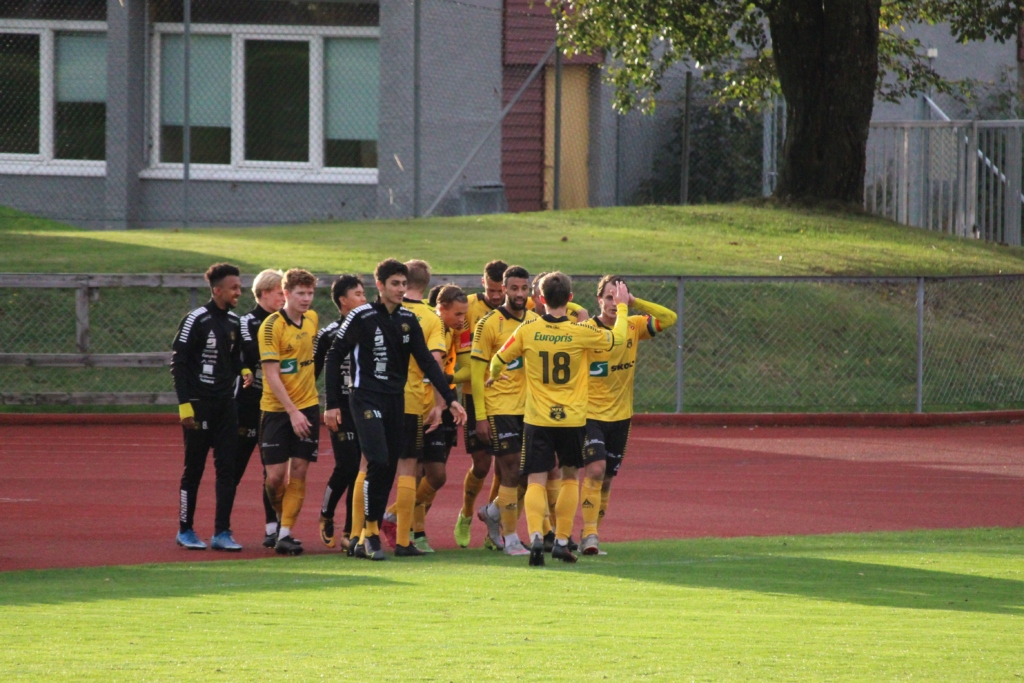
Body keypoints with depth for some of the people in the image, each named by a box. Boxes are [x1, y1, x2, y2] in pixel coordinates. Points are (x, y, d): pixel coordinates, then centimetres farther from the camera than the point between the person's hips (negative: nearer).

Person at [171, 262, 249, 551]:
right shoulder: (197, 320, -9)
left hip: (226, 405, 6)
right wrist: (184, 405, -14)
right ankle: (185, 530, 12)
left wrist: (243, 371, 2)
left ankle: (222, 532, 4)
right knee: (193, 470, 1)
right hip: (199, 405, -6)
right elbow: (178, 363, -10)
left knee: (228, 468, 1)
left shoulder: (234, 322, 11)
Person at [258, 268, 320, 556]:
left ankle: (286, 533, 1)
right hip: (276, 409, -4)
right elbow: (271, 375, -15)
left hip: (307, 406, 4)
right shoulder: (272, 326, -12)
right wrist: (292, 412, -20)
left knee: (298, 471, -2)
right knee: (275, 475, -5)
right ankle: (281, 518, 22)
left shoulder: (312, 319, 6)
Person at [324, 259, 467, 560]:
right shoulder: (361, 317, -6)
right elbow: (333, 358, -2)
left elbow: (426, 362, 8)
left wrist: (450, 399, 0)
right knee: (378, 463, -17)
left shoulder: (408, 320, 8)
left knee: (391, 468, 3)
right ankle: (371, 533, -7)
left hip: (396, 401, 5)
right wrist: (332, 404, -5)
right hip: (366, 399, -5)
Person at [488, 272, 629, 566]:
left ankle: (536, 536, -26)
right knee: (569, 477, 20)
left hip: (537, 419, 0)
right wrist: (621, 306, 28)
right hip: (572, 419, 1)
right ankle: (562, 540, 20)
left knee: (536, 481, -3)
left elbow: (498, 361, 8)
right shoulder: (580, 332, -7)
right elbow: (617, 337, 10)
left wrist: (495, 376, 32)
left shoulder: (527, 330, -4)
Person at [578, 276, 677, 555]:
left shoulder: (633, 326, 4)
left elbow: (669, 318, -2)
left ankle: (590, 537, 22)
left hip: (620, 416, 5)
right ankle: (589, 534, -20)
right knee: (595, 469, -22)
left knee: (606, 479, 11)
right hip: (590, 414, -5)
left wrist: (633, 302, -10)